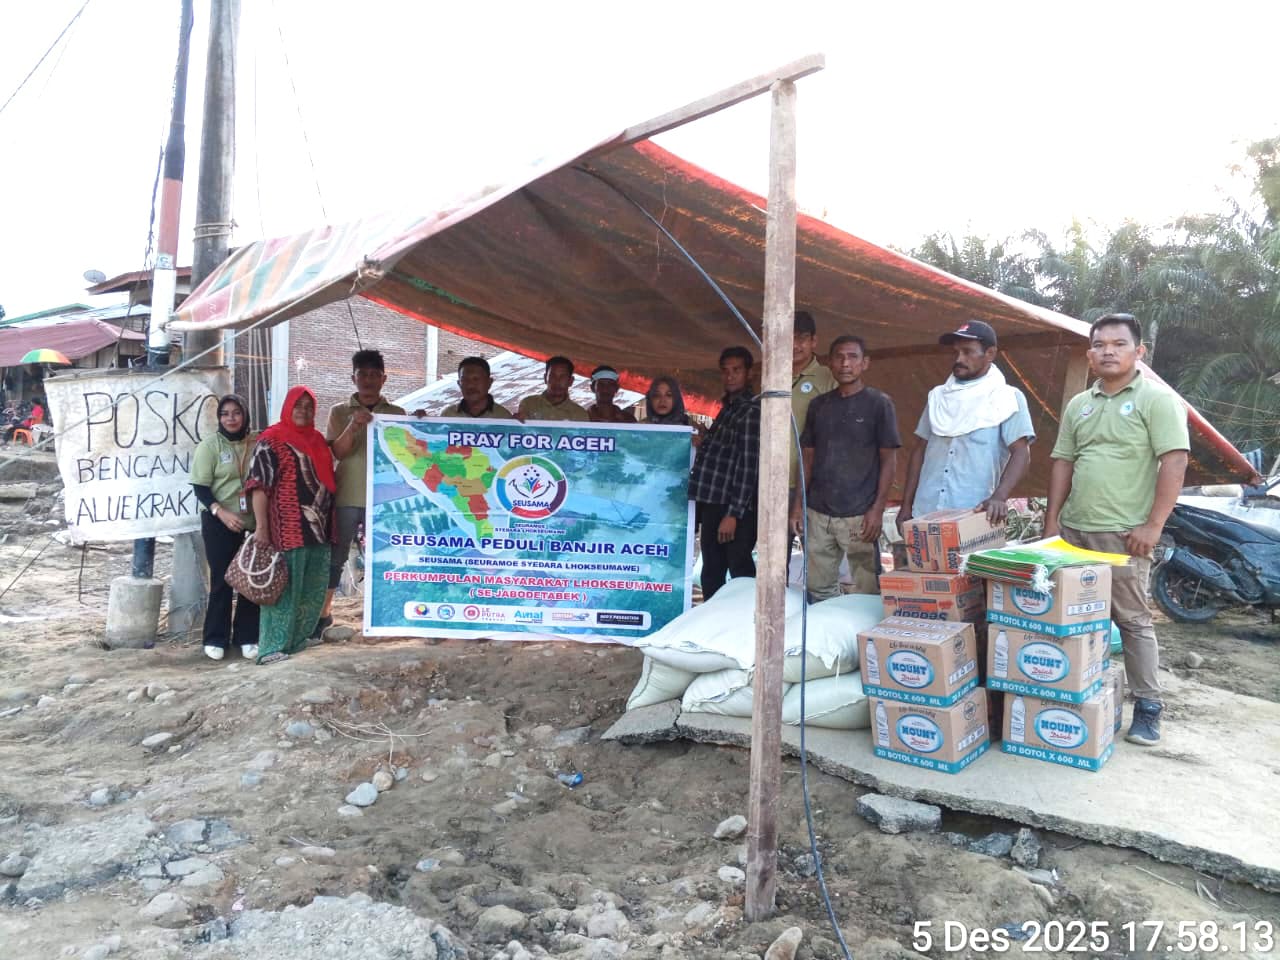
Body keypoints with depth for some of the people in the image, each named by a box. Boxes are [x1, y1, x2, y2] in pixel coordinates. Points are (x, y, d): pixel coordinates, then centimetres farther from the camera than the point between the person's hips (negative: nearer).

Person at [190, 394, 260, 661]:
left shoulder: (257, 443, 3)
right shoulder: (209, 445, -2)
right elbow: (200, 487, -6)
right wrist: (221, 512, -21)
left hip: (253, 523, 2)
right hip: (220, 524, -2)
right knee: (222, 580, 3)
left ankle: (247, 638, 17)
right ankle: (215, 639, 15)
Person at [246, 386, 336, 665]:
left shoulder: (318, 440, 16)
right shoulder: (271, 440, -4)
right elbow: (258, 484, -10)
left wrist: (330, 523, 17)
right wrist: (261, 526, -18)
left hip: (318, 528, 7)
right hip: (288, 529, -7)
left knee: (312, 591, 11)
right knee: (284, 587, -5)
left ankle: (299, 640, 22)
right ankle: (273, 647, 1)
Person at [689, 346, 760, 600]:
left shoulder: (751, 411, -10)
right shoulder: (727, 407, 17)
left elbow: (748, 465, -17)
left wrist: (733, 514, -19)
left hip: (734, 508, -9)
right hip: (712, 503, 9)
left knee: (740, 573, -3)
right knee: (711, 574, 14)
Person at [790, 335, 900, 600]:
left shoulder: (879, 403, -1)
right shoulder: (818, 405, 11)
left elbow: (889, 460, -3)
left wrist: (878, 509, -10)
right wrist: (798, 504, 8)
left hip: (860, 516, -4)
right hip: (818, 514, 4)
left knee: (867, 594, -2)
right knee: (819, 591, 8)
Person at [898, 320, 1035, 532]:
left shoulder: (1007, 398, 1)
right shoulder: (938, 397, 13)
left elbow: (1021, 453, -8)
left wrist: (999, 497, -25)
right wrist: (906, 505, 9)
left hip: (974, 517, -3)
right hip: (926, 515, 4)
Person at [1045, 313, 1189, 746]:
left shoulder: (1156, 399, -5)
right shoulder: (1078, 405, 13)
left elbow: (1174, 461, -11)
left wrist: (1153, 524, -16)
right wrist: (1052, 518, 8)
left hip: (1123, 532, -6)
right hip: (1074, 530, 6)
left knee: (1133, 620, 1)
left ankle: (1148, 707, 11)